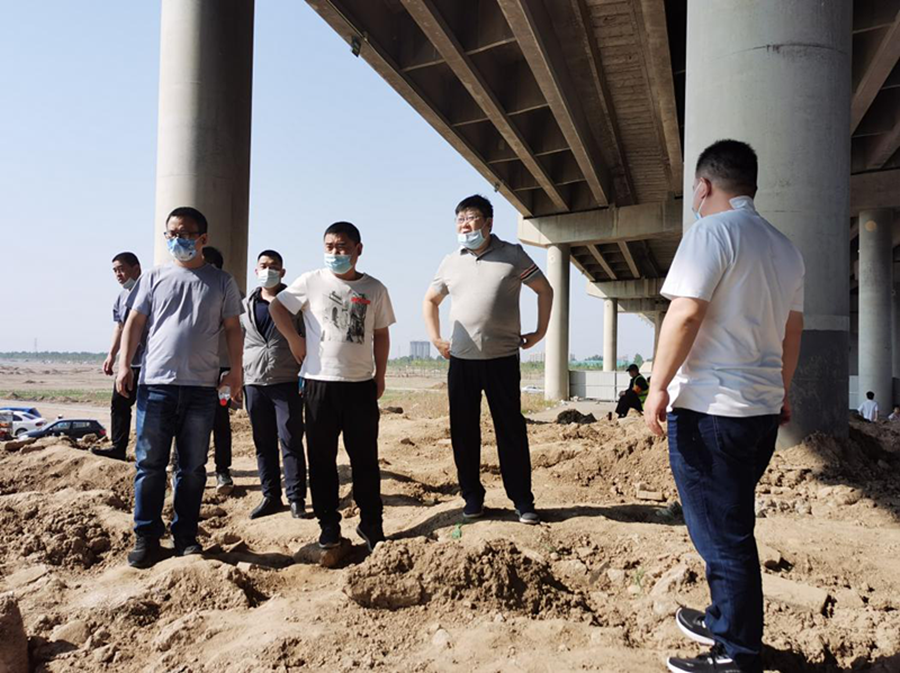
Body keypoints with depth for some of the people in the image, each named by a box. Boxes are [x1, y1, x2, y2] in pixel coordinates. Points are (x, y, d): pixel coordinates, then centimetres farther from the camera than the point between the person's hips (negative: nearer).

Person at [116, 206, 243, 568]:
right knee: (150, 464, 3)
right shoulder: (154, 278, 10)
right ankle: (146, 537, 14)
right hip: (156, 385, 0)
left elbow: (232, 329, 7)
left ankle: (186, 536, 19)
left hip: (202, 388, 0)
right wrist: (124, 364, -3)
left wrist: (235, 371, -1)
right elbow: (134, 322, 8)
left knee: (193, 468, 8)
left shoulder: (221, 282, 8)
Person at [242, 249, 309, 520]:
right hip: (254, 383, 4)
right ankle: (270, 496, 18)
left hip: (287, 383, -3)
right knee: (263, 443, 8)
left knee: (291, 441, -2)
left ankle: (296, 498, 5)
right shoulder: (246, 305, 13)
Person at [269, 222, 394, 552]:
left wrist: (380, 375, 8)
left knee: (366, 459, 6)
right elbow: (276, 306, 9)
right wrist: (294, 340, 1)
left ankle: (371, 524, 18)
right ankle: (328, 525, 19)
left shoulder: (374, 289, 5)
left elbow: (381, 335, 11)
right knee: (321, 459, 6)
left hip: (361, 385, 1)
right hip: (319, 383, 0)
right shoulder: (312, 281, 1)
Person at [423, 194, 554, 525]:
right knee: (464, 431, 6)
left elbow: (544, 289, 9)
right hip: (461, 360, 3)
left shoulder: (512, 255, 1)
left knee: (511, 430, 1)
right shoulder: (451, 262, 9)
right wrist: (435, 338, 11)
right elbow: (430, 300, 22)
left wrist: (540, 332, 4)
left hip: (502, 359, -3)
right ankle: (472, 497, 20)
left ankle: (522, 501, 12)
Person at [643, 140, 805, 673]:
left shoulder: (712, 231, -11)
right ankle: (726, 622, 34)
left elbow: (686, 313, -20)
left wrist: (659, 385, -15)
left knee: (722, 535, 1)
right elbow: (793, 329, 20)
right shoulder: (785, 248, 15)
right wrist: (782, 389, 29)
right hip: (763, 408, 9)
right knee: (733, 525, 20)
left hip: (709, 408, -9)